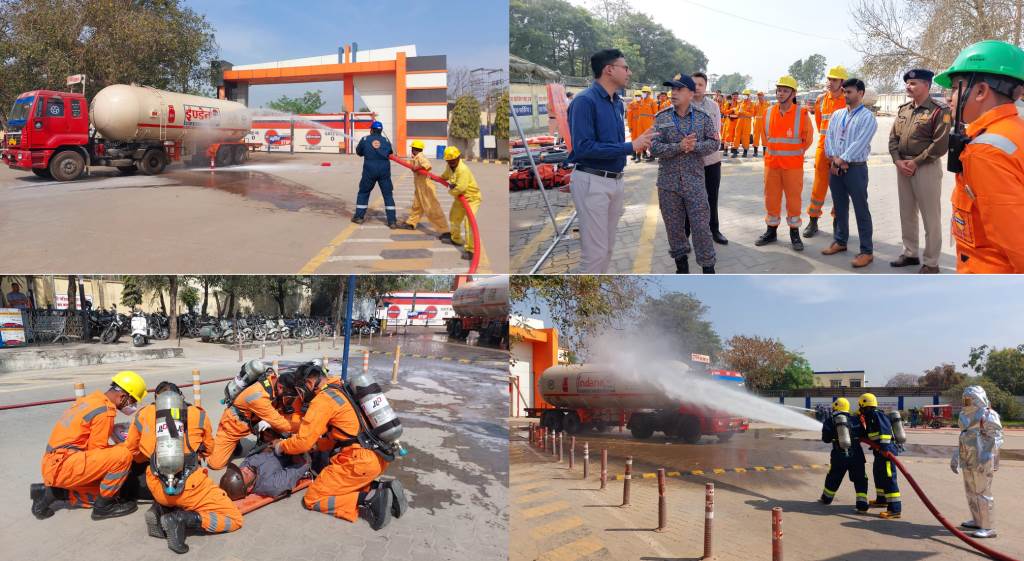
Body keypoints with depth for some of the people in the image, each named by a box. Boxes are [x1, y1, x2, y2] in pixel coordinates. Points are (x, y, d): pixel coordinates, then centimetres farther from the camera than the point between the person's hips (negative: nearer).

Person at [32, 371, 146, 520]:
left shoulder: (91, 400, 13)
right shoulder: (104, 411, -16)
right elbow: (97, 451, -12)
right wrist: (123, 447, 4)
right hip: (62, 467, -10)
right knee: (123, 455, -19)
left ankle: (50, 493, 13)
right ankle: (104, 507, -6)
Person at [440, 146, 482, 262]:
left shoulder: (463, 170, -30)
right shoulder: (450, 167, -2)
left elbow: (460, 188, -36)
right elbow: (445, 176, 23)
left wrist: (451, 191, -18)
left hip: (471, 198, -10)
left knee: (469, 223, -22)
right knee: (454, 218, 26)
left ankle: (470, 250, -21)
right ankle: (456, 239, 50)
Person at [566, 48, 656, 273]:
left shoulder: (617, 102, 11)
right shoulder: (585, 100, -15)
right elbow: (583, 147, -23)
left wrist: (638, 144, 0)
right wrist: (631, 147, -21)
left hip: (615, 181, 9)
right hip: (591, 181, -9)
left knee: (608, 248, 15)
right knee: (595, 250, -6)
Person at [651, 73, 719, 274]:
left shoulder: (703, 117, 1)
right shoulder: (661, 118, 0)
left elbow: (714, 143, 0)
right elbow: (654, 147, -8)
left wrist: (695, 146, -18)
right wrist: (679, 147, -22)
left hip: (695, 182, -1)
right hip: (668, 182, 1)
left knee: (701, 226, -1)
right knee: (674, 226, 10)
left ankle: (708, 266, 11)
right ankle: (681, 263, 26)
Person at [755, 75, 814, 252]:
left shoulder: (802, 114, -9)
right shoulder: (769, 113, 1)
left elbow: (808, 139, 2)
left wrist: (795, 153, 8)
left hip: (793, 164, -3)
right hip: (771, 163, 3)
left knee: (793, 198, 4)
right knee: (771, 197, 9)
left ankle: (794, 233, 15)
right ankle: (771, 231, 21)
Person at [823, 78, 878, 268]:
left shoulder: (868, 117, -7)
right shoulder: (837, 114, 12)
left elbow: (860, 143, -16)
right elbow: (829, 137, 5)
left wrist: (842, 159, -15)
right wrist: (834, 159, -9)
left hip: (855, 168, -6)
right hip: (835, 167, 6)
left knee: (861, 210, -2)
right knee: (839, 207, 16)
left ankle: (866, 251, 1)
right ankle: (840, 241, 31)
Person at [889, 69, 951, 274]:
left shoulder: (939, 110, -11)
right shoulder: (903, 110, 11)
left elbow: (940, 144, -17)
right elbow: (893, 137, 11)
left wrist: (915, 163, -15)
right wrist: (897, 160, -5)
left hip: (926, 168, -7)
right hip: (902, 167, 7)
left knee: (931, 218, 0)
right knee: (906, 214, 16)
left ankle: (931, 263, 8)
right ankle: (910, 253, 31)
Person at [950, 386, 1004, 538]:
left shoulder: (988, 415, -11)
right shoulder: (967, 416, 16)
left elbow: (995, 439, -17)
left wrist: (985, 460, -26)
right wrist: (955, 458, 24)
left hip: (981, 463, -9)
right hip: (968, 462, 9)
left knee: (983, 493, -7)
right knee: (971, 492, 17)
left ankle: (988, 528, -3)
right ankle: (977, 521, 30)